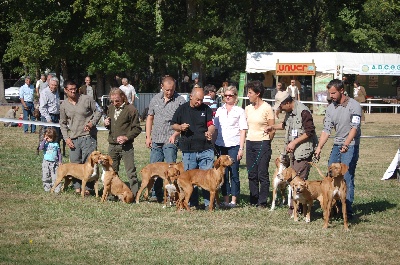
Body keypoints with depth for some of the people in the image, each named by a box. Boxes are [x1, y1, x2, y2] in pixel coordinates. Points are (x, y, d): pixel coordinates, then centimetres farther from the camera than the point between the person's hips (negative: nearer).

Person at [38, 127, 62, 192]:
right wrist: (44, 140, -18)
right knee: (46, 177, 4)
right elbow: (40, 148, -22)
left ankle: (57, 189, -1)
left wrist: (60, 161, 3)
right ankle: (47, 188, 15)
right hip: (46, 162, 1)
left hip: (54, 163, 0)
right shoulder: (44, 143, 0)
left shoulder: (56, 144, 3)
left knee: (55, 177, -4)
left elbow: (59, 153, 9)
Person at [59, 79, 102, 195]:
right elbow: (63, 123, 14)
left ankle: (87, 187, 0)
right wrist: (66, 138, 3)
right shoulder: (64, 105, 6)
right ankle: (77, 187, 13)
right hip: (73, 138, 3)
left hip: (89, 136, -3)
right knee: (75, 163, 4)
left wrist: (92, 122, -12)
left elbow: (98, 112, 5)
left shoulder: (87, 99, -3)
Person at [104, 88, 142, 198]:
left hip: (126, 146, -6)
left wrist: (126, 137, -20)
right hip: (112, 145, 6)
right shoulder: (111, 108, 10)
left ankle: (135, 194, -4)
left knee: (130, 171, -6)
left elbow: (137, 128, -8)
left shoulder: (131, 109, -10)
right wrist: (106, 123, 1)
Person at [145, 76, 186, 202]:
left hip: (170, 141, -5)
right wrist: (148, 136, 10)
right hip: (156, 140, 5)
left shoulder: (180, 101, -6)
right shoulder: (156, 99, 10)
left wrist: (175, 135, -16)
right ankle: (158, 195, 20)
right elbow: (150, 118, 16)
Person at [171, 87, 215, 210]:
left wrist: (210, 132, -25)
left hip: (205, 149, -1)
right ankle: (192, 204, 14)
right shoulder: (182, 109, 7)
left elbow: (211, 124, -3)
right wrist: (180, 127, -10)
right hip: (188, 150, 1)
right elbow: (173, 125, 13)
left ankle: (209, 203, 4)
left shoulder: (206, 109, 6)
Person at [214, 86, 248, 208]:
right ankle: (225, 199, 8)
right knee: (223, 173, 4)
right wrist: (214, 146, 5)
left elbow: (243, 130, -1)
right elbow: (215, 129, 14)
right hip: (221, 145, 3)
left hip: (234, 145, -3)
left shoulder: (239, 111, 3)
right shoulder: (219, 110, 13)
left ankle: (234, 200, 1)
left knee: (234, 173, -4)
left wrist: (241, 148, -8)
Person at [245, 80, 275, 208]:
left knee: (262, 174, -3)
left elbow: (272, 130, -6)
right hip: (250, 143, 6)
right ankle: (253, 201, 15)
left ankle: (262, 202, 2)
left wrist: (265, 142, 2)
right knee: (252, 174, 8)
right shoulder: (248, 109, 10)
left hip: (262, 143, -6)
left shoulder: (267, 108, -8)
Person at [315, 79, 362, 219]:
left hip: (350, 146, -7)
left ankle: (348, 210, -5)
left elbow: (355, 127, -19)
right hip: (337, 145, 7)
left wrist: (346, 145, -32)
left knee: (347, 179, -9)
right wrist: (319, 147, -5)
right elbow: (326, 129, 7)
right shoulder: (330, 108, 8)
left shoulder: (354, 105, -10)